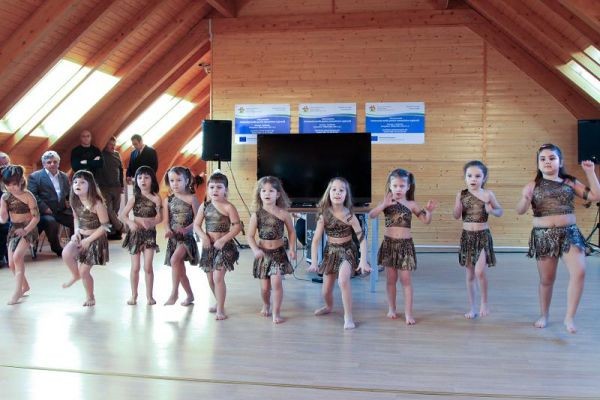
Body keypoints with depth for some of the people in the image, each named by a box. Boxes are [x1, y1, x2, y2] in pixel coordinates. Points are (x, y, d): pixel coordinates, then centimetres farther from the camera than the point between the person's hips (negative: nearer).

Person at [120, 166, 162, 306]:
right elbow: (122, 215, 0)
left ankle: (149, 295, 11)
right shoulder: (135, 198, -1)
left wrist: (158, 206, -21)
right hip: (136, 233, 1)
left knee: (148, 267, -1)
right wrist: (130, 223, -18)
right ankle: (134, 295, 18)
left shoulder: (156, 198, -3)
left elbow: (159, 219, -3)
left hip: (150, 233, -1)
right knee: (135, 267, 6)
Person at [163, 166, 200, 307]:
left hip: (187, 237, -5)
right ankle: (190, 295, 27)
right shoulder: (168, 200, 6)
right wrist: (168, 230, -15)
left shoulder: (191, 198, -6)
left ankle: (174, 293, -18)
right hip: (173, 238, 5)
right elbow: (166, 220, 5)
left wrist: (186, 229, -21)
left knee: (174, 259, -27)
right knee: (180, 270, 9)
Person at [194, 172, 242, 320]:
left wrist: (223, 240, -19)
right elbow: (196, 224, 5)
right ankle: (219, 303, 35)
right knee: (210, 278, 14)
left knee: (218, 277, -12)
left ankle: (220, 309, -2)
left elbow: (237, 226, -13)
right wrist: (204, 237, -13)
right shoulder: (204, 206, 3)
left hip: (224, 246, -6)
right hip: (209, 246, 6)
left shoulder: (228, 207, -11)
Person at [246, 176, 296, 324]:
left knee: (276, 281, -15)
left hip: (279, 252, -1)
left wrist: (292, 249, -1)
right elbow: (250, 236, -5)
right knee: (264, 286, 8)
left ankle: (276, 313, -2)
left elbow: (291, 232, 6)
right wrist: (255, 250, -20)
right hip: (263, 253, 1)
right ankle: (266, 305, 38)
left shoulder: (283, 213, -7)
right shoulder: (256, 215, -7)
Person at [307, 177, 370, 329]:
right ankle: (329, 306, 46)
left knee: (343, 280, -31)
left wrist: (363, 261, -20)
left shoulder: (349, 216, -17)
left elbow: (362, 238, -15)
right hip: (330, 251, 3)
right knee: (326, 291, 10)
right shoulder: (324, 215, -12)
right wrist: (313, 262, -15)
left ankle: (348, 316, -16)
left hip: (347, 251, -3)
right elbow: (316, 240, -9)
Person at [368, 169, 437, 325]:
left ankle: (408, 313, 3)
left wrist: (429, 211, -20)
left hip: (405, 244, -1)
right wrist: (383, 205, -26)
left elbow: (426, 220, 0)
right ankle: (391, 309, 25)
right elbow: (371, 215, -13)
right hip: (389, 243, 1)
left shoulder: (411, 204, -1)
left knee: (406, 279, 0)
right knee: (391, 279, 11)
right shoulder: (387, 203, -1)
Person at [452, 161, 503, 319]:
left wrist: (491, 210, -16)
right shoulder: (461, 194, -1)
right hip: (467, 236, 3)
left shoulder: (487, 194, -5)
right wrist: (459, 204, -17)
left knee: (479, 271, -16)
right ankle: (472, 308, 20)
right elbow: (456, 216, 1)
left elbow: (500, 212, 5)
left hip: (483, 236, -3)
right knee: (470, 274, 10)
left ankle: (484, 301, 7)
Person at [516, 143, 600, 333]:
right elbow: (520, 210, -7)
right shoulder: (533, 185, 1)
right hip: (543, 236, -1)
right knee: (546, 279, 9)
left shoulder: (570, 182, 5)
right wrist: (525, 199, -29)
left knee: (579, 272, -17)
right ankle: (544, 316, 28)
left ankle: (569, 317, -6)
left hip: (570, 233, 1)